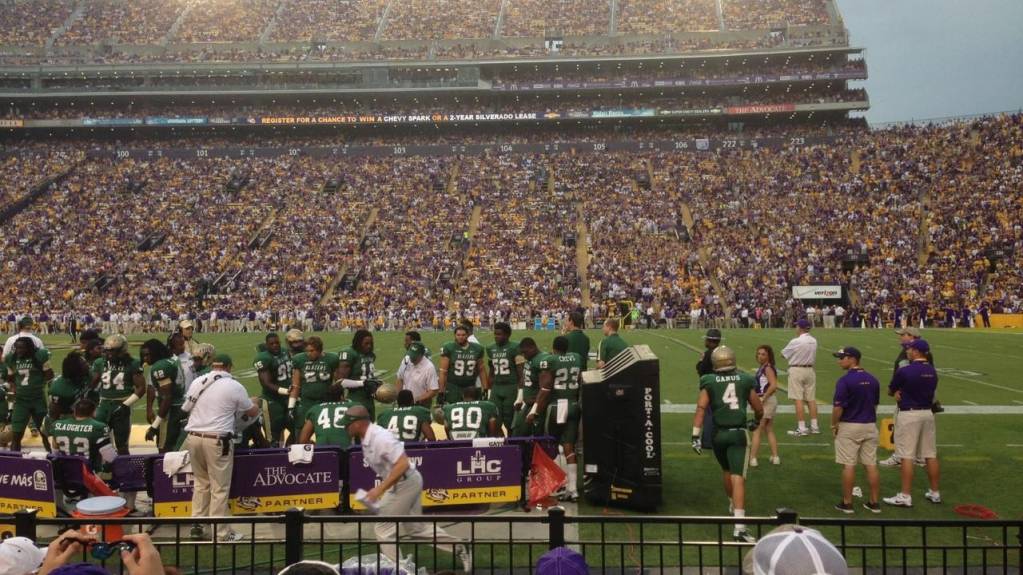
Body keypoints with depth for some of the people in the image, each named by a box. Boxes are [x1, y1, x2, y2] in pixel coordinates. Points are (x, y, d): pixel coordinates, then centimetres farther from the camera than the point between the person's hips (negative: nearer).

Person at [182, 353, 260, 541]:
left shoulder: (197, 382, 7)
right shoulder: (234, 386, -5)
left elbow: (186, 408, 16)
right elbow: (253, 412, 7)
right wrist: (253, 402, 29)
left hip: (193, 437, 5)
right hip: (217, 440, -5)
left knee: (201, 483, 19)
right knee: (220, 488, 2)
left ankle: (197, 525, 20)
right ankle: (221, 532, 6)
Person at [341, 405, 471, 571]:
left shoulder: (380, 438, -26)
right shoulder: (366, 439, 3)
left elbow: (403, 464, -31)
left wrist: (380, 489, -31)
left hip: (406, 482, -10)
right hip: (399, 483, 10)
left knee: (383, 528, -2)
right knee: (415, 527, 18)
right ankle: (459, 547, 26)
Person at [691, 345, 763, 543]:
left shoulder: (709, 382, 1)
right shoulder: (745, 380, 4)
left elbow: (701, 407, -11)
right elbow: (759, 409, 11)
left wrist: (696, 435, -11)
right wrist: (756, 422, 33)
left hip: (718, 434, 2)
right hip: (739, 433, -2)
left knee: (727, 471, 26)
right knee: (737, 478, -8)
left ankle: (734, 506, 48)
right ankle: (739, 526, -17)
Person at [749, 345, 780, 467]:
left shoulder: (768, 368, -14)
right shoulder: (762, 368, 12)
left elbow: (773, 385, -26)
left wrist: (763, 398, -23)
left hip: (767, 401, -10)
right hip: (763, 402, 10)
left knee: (757, 431, -7)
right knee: (769, 431, 16)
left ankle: (752, 459, -5)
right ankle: (775, 457, 21)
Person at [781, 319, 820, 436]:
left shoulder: (795, 341, -16)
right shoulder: (814, 341, 4)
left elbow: (784, 354, -4)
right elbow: (814, 358, 13)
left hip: (796, 370, -7)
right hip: (810, 370, 7)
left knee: (798, 399, -4)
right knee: (811, 398, 11)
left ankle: (801, 428, -5)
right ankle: (814, 426, 15)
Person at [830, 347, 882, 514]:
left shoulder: (845, 380, -15)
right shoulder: (873, 380, 5)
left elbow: (838, 407, -16)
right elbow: (875, 404, 12)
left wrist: (834, 425, -3)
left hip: (849, 426, -6)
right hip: (870, 426, 6)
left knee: (848, 465, 0)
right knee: (871, 465, 8)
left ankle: (847, 503, 4)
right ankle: (874, 502, 13)